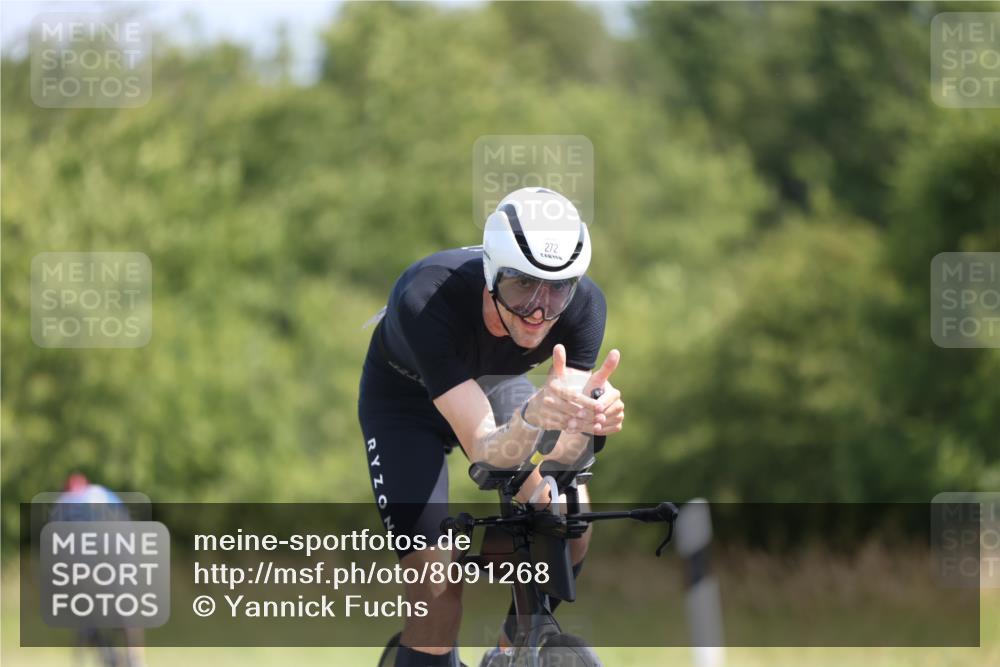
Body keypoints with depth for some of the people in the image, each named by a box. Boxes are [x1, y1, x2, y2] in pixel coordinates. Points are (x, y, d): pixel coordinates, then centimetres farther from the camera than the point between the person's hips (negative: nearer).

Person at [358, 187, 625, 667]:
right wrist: (532, 416, -66)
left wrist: (584, 421, -56)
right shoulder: (427, 301, -41)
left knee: (569, 527, -14)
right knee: (439, 591, -18)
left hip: (491, 386, 4)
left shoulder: (583, 305, -30)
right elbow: (485, 451, -45)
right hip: (404, 402, -4)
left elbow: (557, 459, -34)